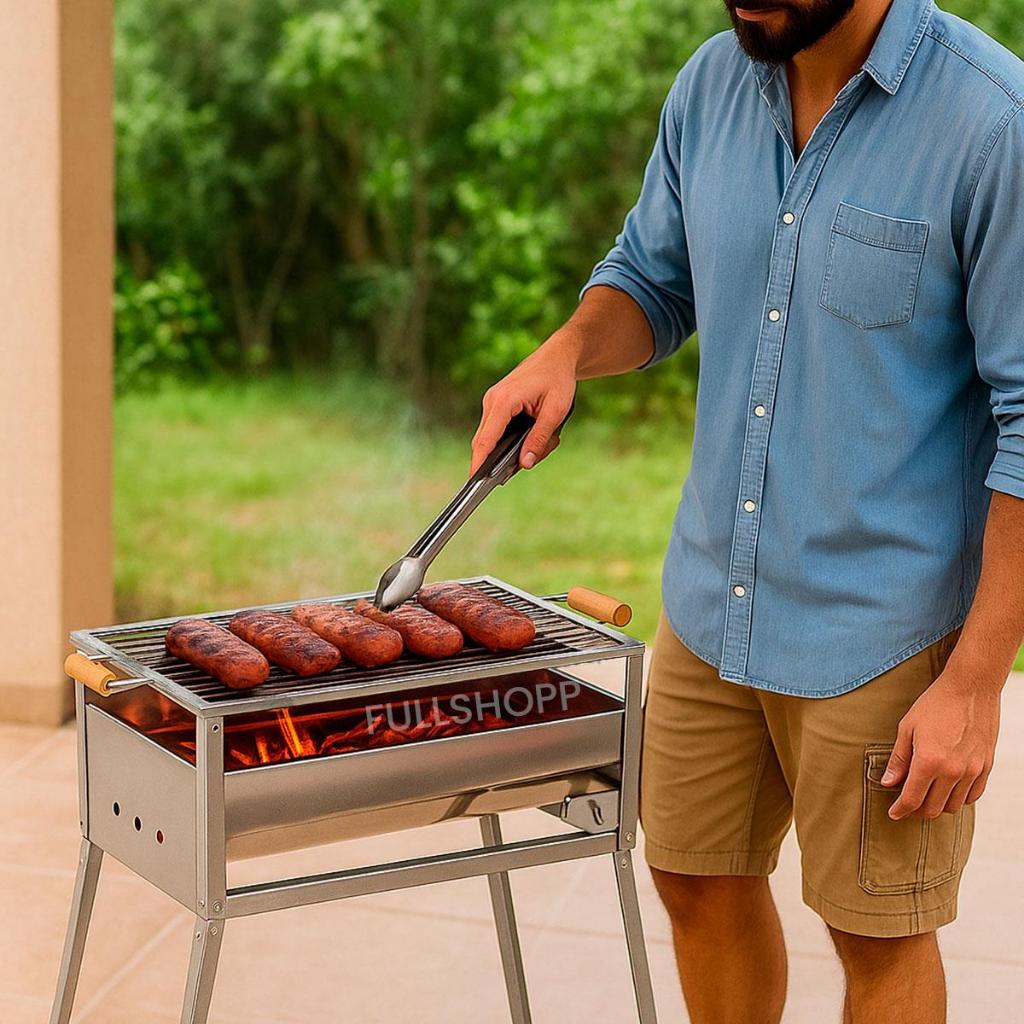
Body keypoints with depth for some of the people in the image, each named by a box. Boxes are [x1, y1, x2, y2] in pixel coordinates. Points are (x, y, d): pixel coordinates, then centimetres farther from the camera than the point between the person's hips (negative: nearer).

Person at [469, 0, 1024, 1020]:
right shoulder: (711, 85, 0)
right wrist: (566, 351, -7)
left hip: (879, 628, -6)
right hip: (712, 595, 6)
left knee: (876, 930, 11)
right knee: (698, 880, 19)